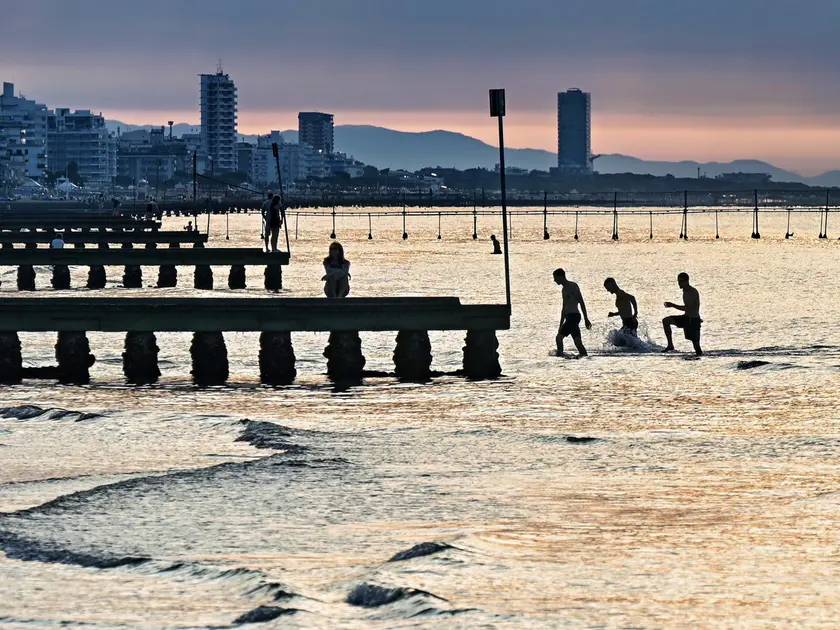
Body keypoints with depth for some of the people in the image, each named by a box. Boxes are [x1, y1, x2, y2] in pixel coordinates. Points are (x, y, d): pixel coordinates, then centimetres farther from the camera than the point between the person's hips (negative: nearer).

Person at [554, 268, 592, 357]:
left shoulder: (573, 286, -5)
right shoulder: (564, 289, 22)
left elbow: (581, 303, -11)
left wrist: (586, 319, -17)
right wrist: (561, 325, 27)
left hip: (573, 316, -9)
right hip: (569, 317, 9)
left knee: (559, 337, -16)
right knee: (577, 341, 2)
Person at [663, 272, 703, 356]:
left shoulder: (693, 292, -18)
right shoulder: (685, 291, 10)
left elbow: (687, 308, -26)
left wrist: (673, 305, -26)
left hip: (694, 320, -9)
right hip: (686, 318, 9)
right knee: (666, 321, -2)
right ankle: (670, 345, -3)